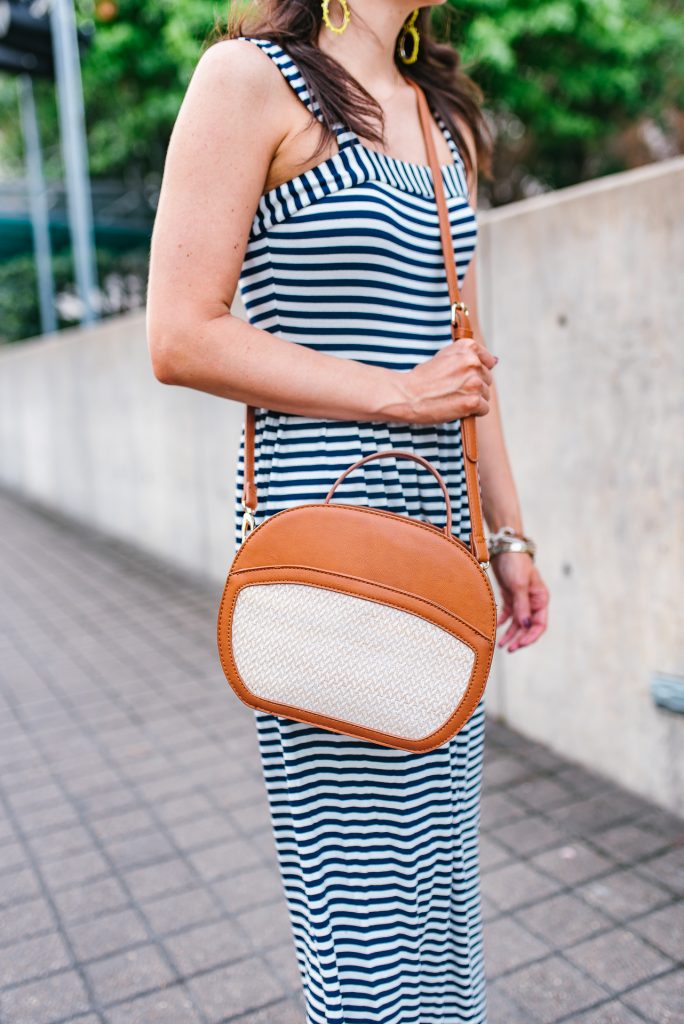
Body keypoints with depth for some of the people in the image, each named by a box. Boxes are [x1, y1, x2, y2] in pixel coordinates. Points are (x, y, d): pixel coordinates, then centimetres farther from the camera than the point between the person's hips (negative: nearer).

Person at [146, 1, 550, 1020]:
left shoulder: (448, 117, 19)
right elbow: (182, 338, -12)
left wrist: (507, 534, 15)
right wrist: (400, 395, -11)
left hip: (439, 543, 7)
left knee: (437, 861, 17)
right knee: (365, 889, 5)